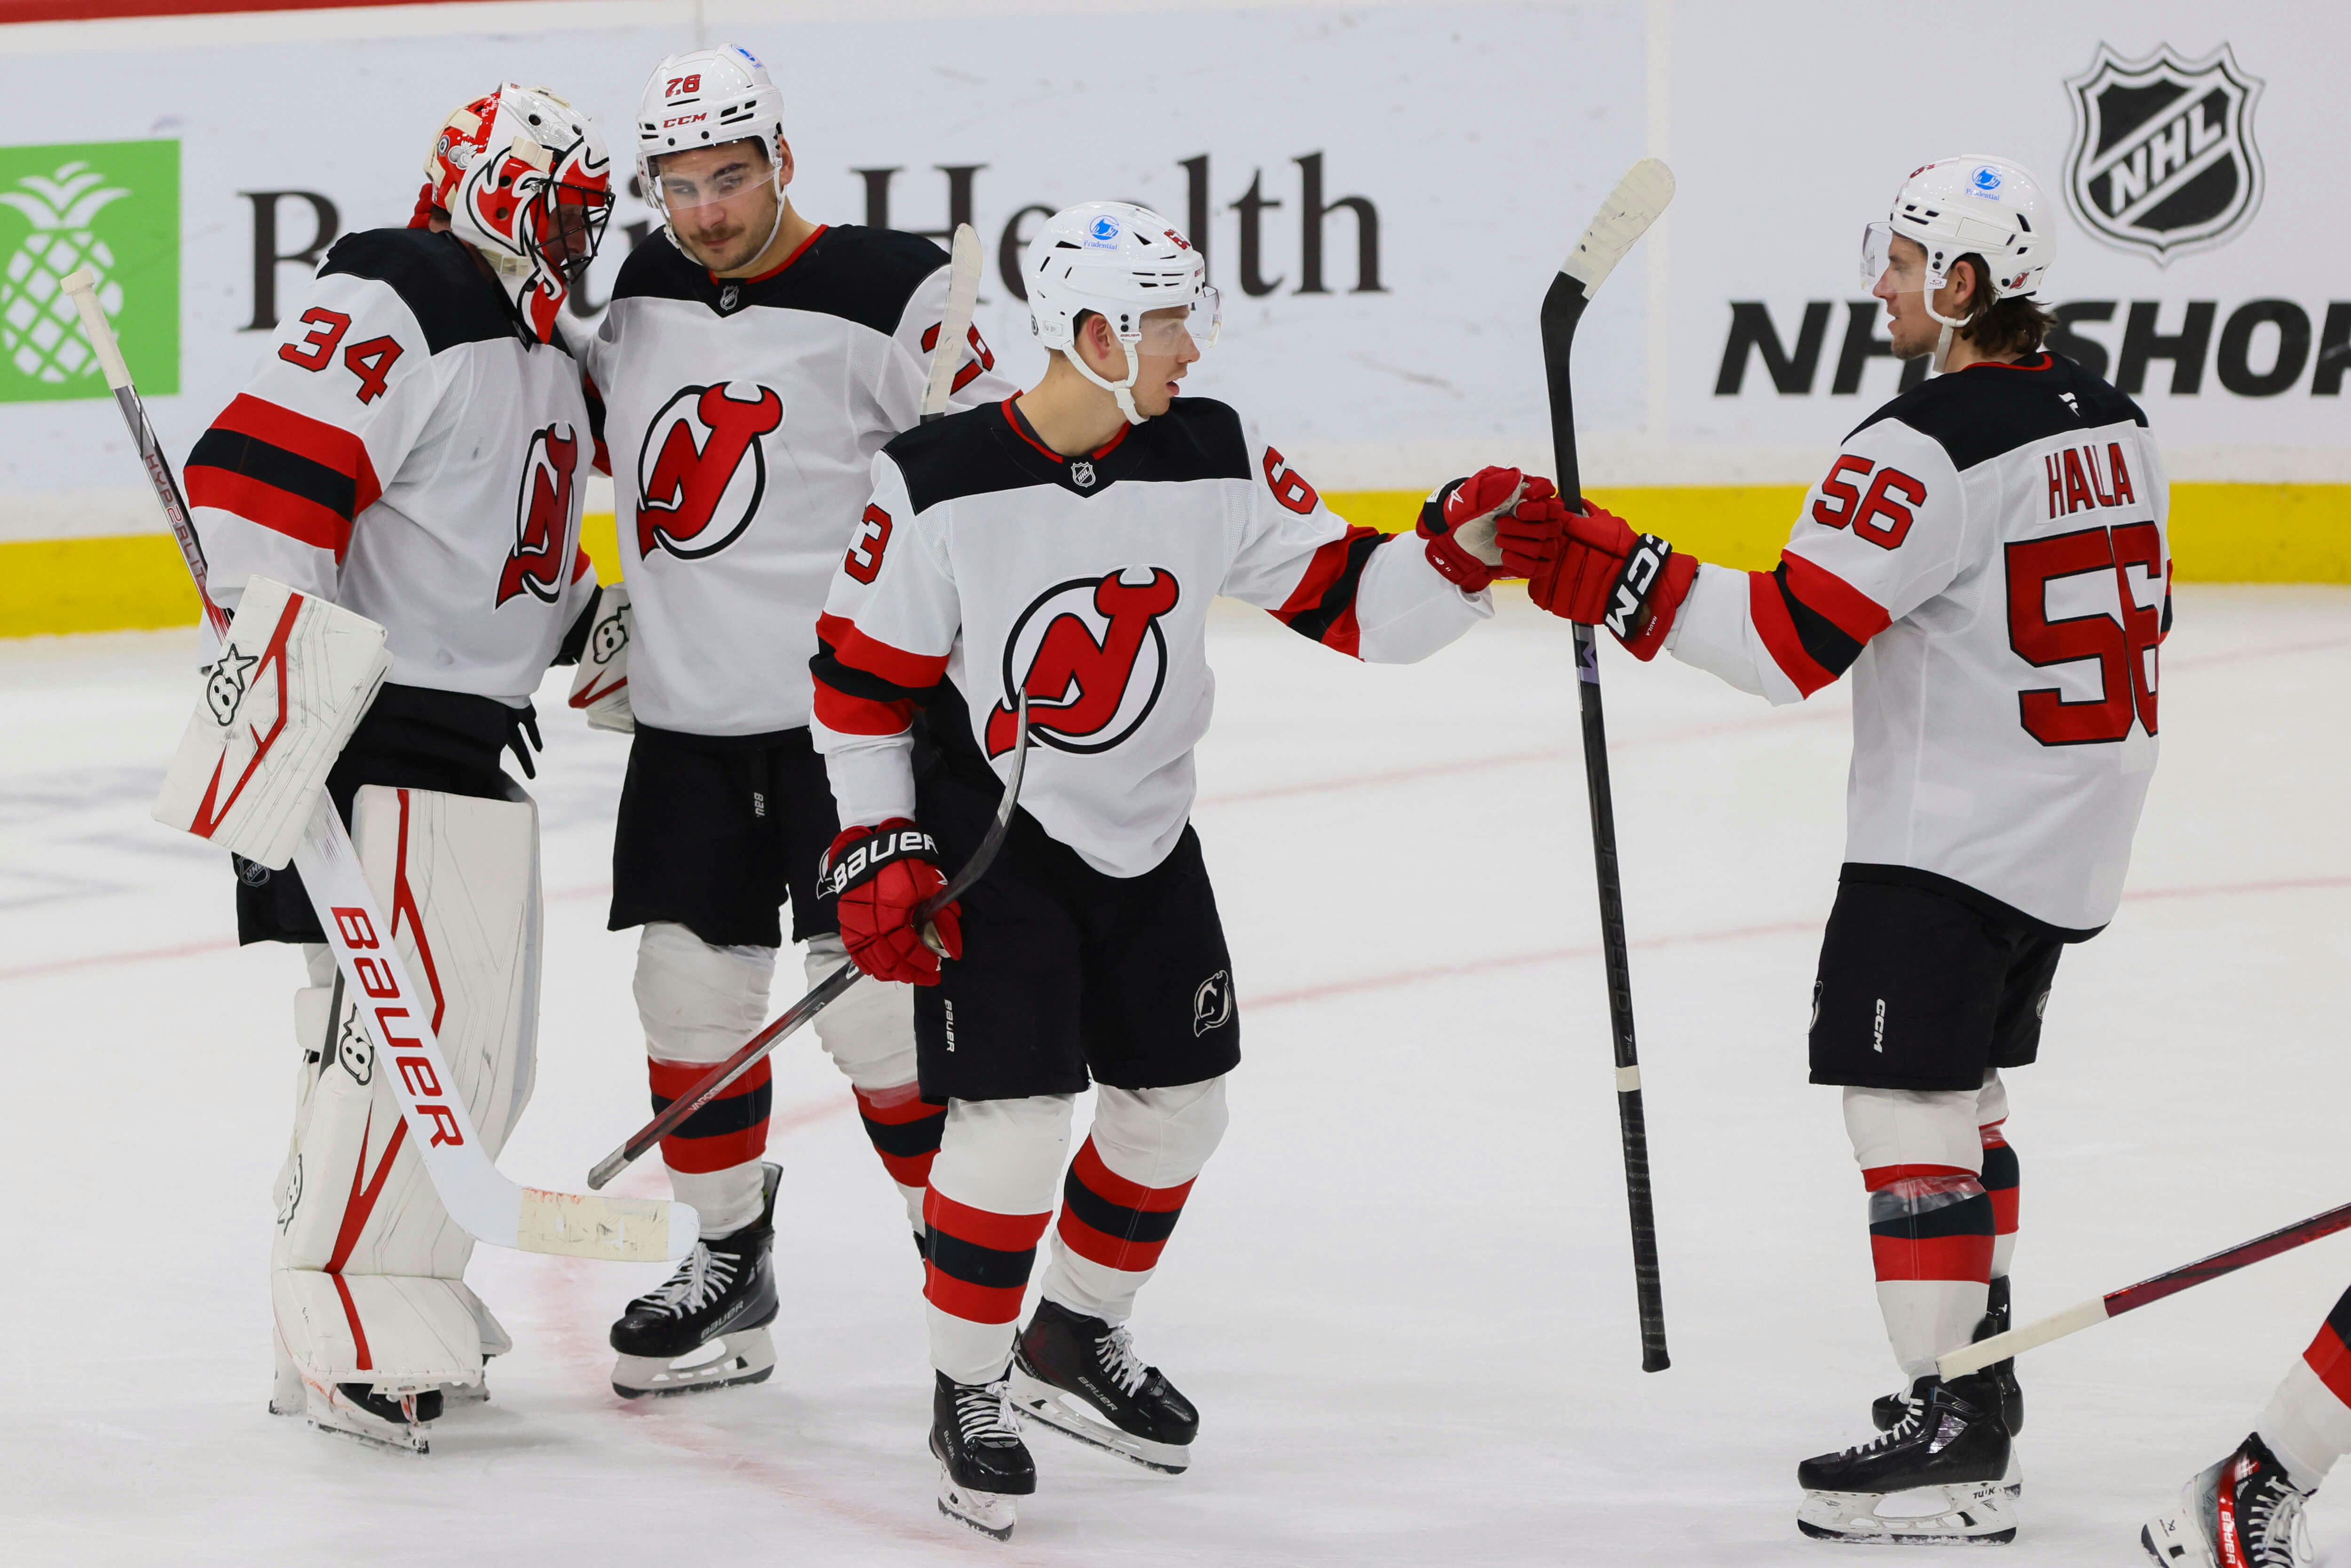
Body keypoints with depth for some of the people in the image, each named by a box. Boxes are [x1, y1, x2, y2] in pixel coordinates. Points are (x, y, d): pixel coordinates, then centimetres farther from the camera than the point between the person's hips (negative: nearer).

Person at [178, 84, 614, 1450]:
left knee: (477, 1047, 14)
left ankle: (403, 1298, 24)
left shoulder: (544, 356, 20)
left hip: (475, 741, 11)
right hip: (375, 737, -11)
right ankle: (350, 1343, -11)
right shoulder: (398, 309, -13)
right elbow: (259, 473, -23)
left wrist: (586, 616, 18)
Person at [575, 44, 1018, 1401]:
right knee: (691, 985, 7)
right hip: (688, 720, 6)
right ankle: (730, 1266, 21)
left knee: (875, 999, -10)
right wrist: (626, 630, 22)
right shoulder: (638, 297, 8)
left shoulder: (892, 296, -11)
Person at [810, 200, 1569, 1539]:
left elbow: (1347, 601, -4)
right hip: (985, 838, -5)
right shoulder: (941, 485, -18)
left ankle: (1076, 1342, 33)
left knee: (1178, 1103, 11)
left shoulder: (1216, 462, -8)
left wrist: (1464, 553, -22)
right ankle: (967, 1390, 7)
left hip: (1146, 839, 5)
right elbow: (864, 675, -9)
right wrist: (876, 854, -11)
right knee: (1015, 1117, -12)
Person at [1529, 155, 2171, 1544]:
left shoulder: (1928, 449, -20)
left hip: (1950, 842, -9)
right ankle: (1981, 1370, 30)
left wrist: (1607, 569, -22)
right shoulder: (2108, 424, 9)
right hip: (2077, 842, 9)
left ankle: (1954, 1436, -11)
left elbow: (1789, 637, -24)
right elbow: (2135, 618, 18)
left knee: (1908, 1106, -7)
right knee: (1966, 1096, 22)